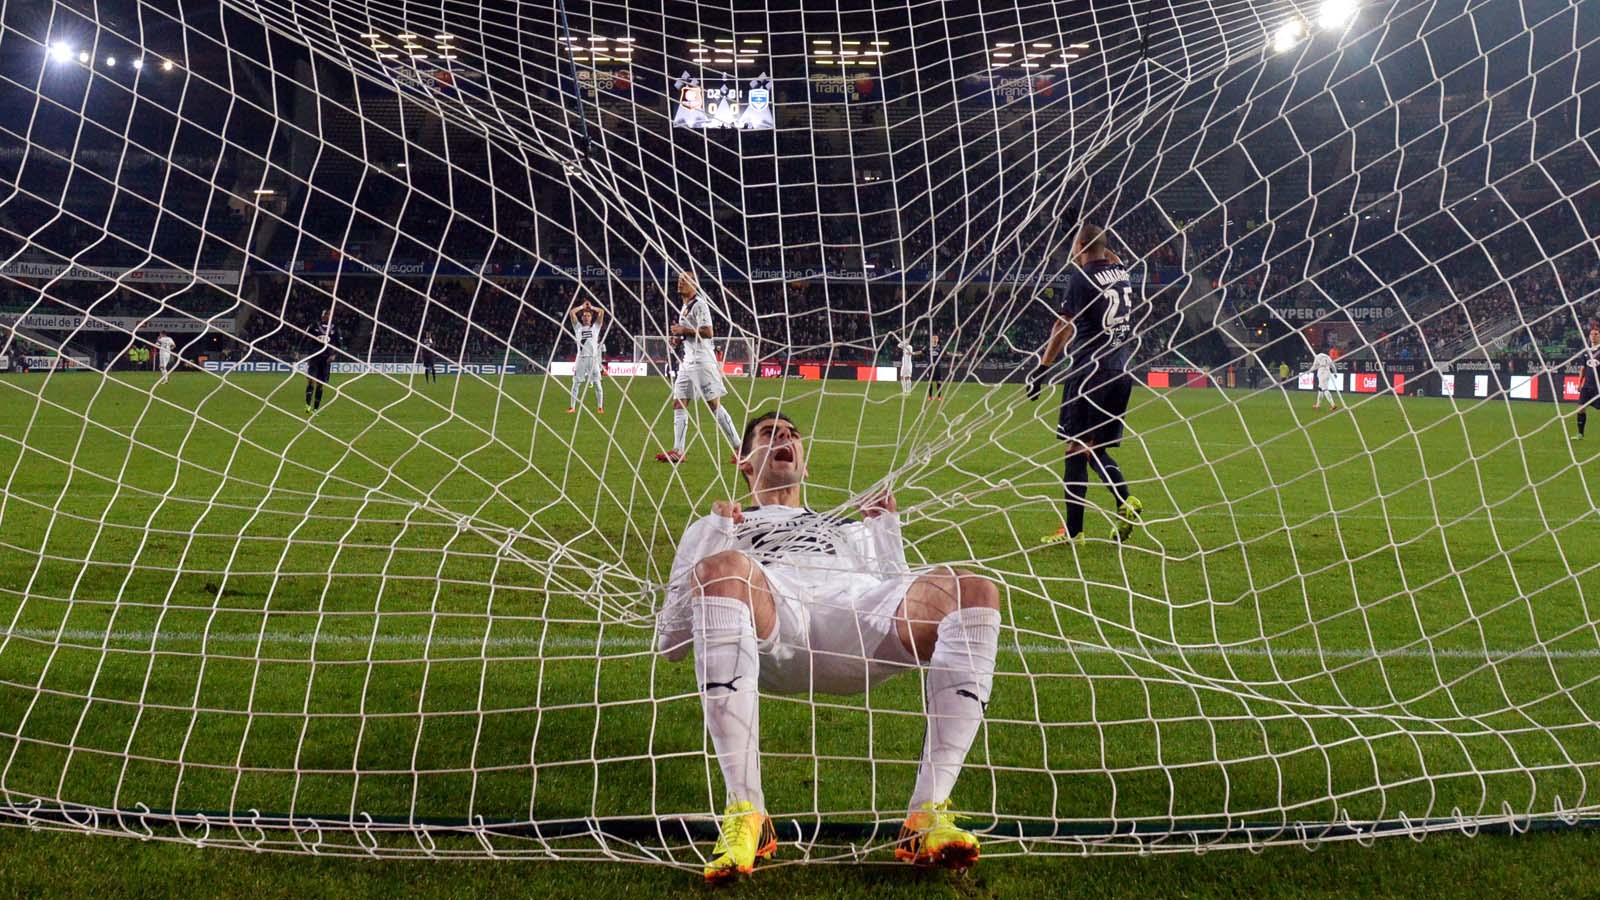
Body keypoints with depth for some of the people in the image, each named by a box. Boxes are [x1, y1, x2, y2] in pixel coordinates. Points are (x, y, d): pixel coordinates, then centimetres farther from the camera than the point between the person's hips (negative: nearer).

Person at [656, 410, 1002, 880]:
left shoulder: (848, 529, 45)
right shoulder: (713, 527, 39)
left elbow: (906, 611, 29)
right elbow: (669, 640, 23)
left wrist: (886, 528, 27)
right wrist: (716, 538, 15)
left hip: (856, 609, 2)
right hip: (766, 622, -2)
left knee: (976, 590, -28)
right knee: (722, 569, -39)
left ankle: (928, 815, -34)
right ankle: (744, 814, -41)